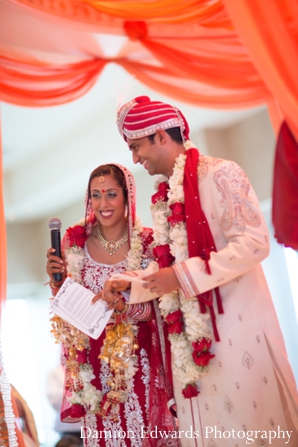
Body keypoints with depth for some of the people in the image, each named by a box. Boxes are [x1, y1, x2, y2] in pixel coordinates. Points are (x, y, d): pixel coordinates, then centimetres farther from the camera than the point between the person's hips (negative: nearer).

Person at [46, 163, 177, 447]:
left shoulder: (147, 242, -9)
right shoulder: (76, 241, -3)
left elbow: (154, 308, -7)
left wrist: (123, 307, -27)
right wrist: (56, 279, -14)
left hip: (137, 357, -1)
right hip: (93, 360, 2)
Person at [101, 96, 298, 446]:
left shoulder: (219, 175, -10)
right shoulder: (165, 195, 12)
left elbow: (255, 243, -19)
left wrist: (183, 277, -18)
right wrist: (126, 283, 9)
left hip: (235, 320, -7)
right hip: (193, 329, 7)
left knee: (248, 415, 1)